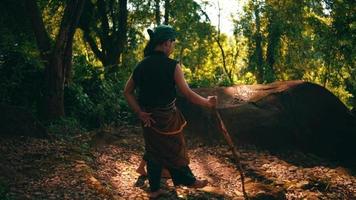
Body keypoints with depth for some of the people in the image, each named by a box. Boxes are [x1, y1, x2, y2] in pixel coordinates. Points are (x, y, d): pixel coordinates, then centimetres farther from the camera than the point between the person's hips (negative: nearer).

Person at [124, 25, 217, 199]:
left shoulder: (141, 65, -1)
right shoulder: (172, 66, -18)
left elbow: (127, 91, 1)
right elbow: (187, 94, -18)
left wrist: (139, 112, -1)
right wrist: (208, 103, -5)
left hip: (148, 117, 5)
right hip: (167, 117, -5)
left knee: (153, 150, 17)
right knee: (176, 149, 13)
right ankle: (189, 181, 34)